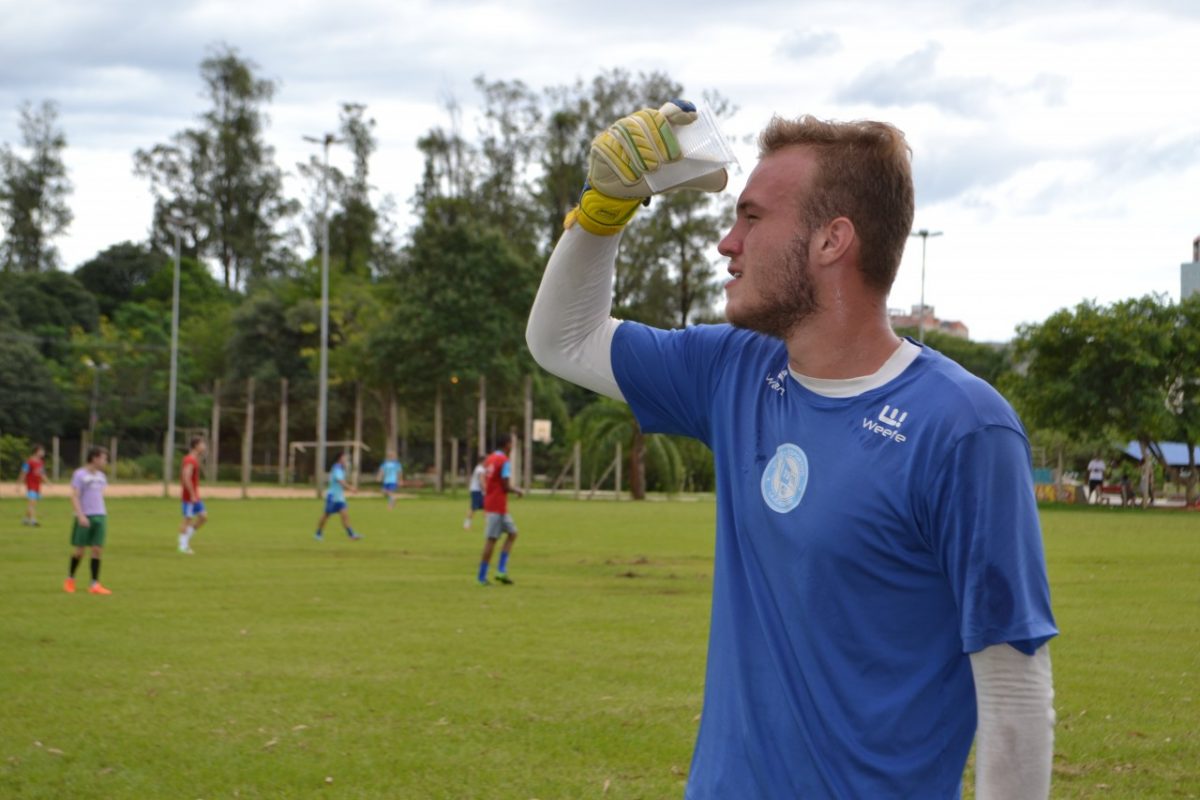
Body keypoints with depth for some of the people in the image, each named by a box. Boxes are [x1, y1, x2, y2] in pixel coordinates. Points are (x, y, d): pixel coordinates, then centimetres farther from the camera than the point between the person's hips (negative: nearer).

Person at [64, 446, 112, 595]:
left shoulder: (101, 476, 15)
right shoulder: (79, 475, -4)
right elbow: (74, 497, -10)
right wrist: (81, 516, -21)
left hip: (100, 516, 5)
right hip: (84, 518, -5)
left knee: (97, 550, -3)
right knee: (80, 550, 1)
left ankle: (95, 585, -3)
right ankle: (70, 579, 22)